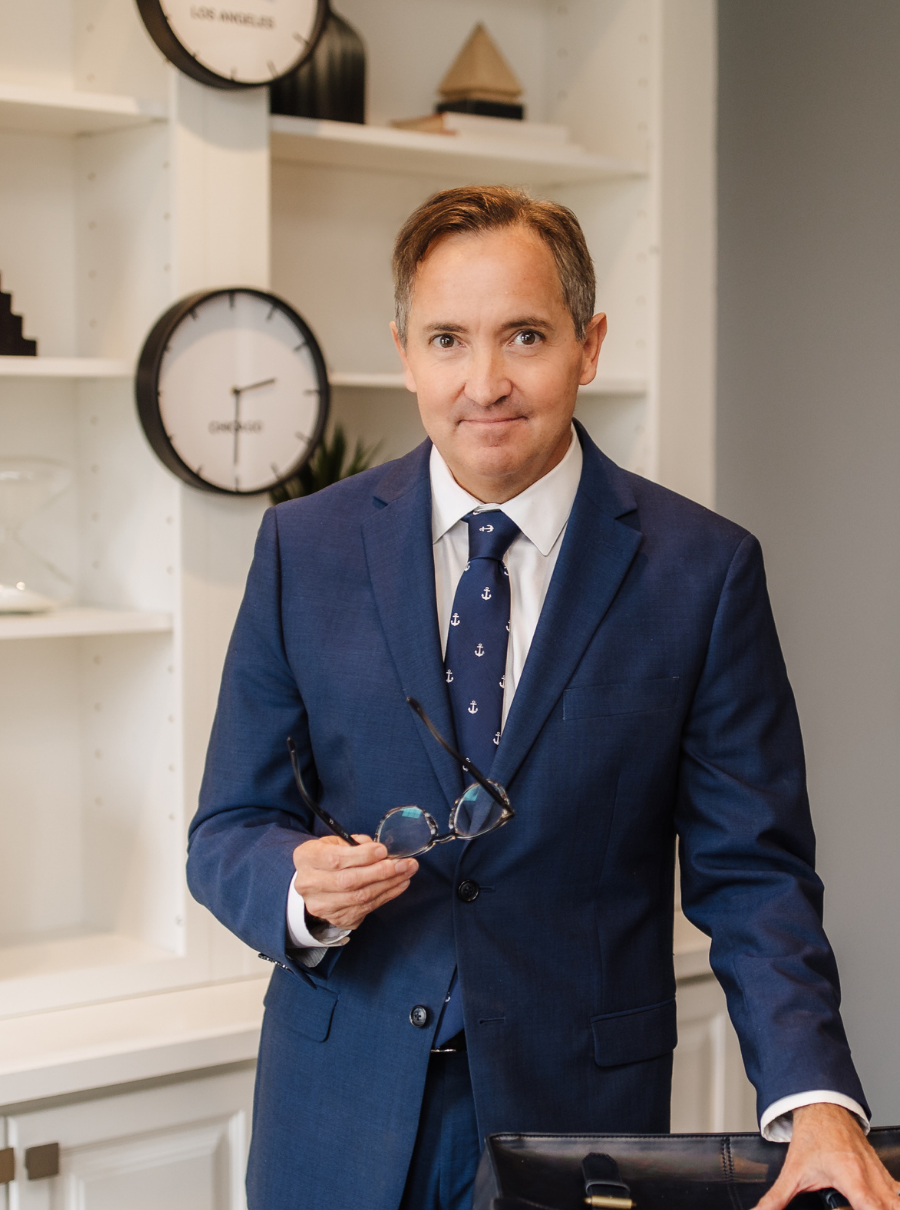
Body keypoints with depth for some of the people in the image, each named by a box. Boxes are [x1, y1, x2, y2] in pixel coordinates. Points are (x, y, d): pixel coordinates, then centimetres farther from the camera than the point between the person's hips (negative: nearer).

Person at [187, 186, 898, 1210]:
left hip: (579, 1108, -1)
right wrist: (303, 883, -20)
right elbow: (227, 829, 3)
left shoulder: (702, 569, -5)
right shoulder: (305, 546, -1)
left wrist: (816, 1100, -20)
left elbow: (751, 872, -6)